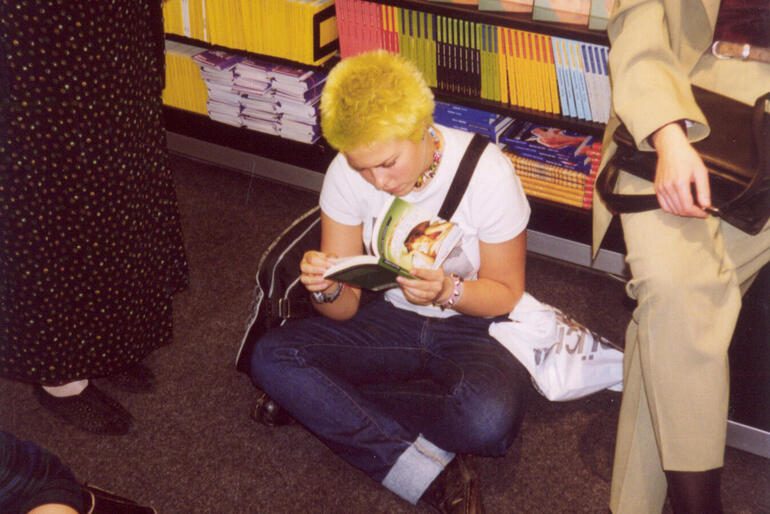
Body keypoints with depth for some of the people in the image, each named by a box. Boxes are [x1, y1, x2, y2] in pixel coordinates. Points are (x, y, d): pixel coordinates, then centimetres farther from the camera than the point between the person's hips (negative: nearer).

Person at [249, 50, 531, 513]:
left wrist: (447, 291, -30)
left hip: (475, 326, -3)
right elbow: (345, 309, -8)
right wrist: (328, 289, -32)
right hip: (391, 319, 4)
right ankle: (432, 473, -22)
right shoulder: (347, 174, -12)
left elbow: (506, 294, -9)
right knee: (270, 357, -20)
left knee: (489, 418, -37)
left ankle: (324, 406, -13)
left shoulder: (487, 171, -20)